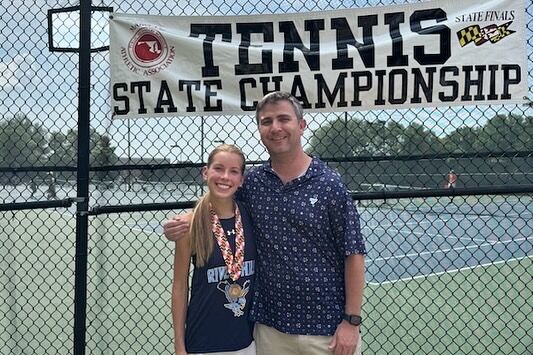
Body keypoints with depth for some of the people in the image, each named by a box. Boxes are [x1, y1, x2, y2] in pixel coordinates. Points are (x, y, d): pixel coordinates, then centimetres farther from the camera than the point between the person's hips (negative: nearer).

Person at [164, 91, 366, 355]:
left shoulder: (329, 184, -8)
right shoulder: (251, 183, 1)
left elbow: (353, 254, -7)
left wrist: (351, 321, -10)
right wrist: (181, 224, -4)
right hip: (270, 326, 3)